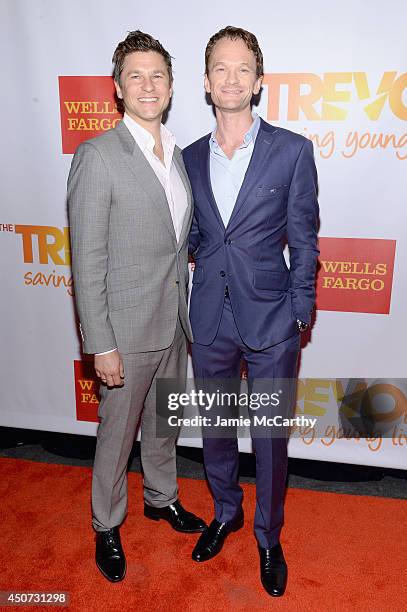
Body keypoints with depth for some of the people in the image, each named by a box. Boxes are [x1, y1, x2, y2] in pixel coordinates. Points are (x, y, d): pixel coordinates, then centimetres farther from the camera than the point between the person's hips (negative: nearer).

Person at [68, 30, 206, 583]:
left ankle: (161, 497, 47)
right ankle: (107, 526, 36)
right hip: (128, 329, -6)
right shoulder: (98, 156, -15)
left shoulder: (176, 154, 7)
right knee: (118, 433, 11)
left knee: (165, 421, 23)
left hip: (175, 323, 6)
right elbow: (87, 262, -16)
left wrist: (186, 313, 12)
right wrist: (101, 346, -17)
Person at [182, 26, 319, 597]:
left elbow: (303, 239, -3)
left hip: (270, 320, -3)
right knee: (214, 428, 19)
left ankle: (268, 536, 37)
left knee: (270, 437, 11)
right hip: (210, 320, 4)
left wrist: (300, 313, -5)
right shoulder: (191, 158, 5)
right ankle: (225, 512, 46)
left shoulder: (292, 150, -5)